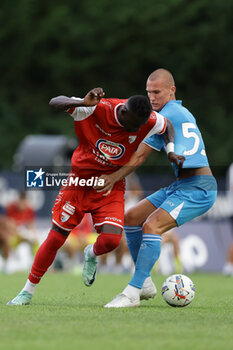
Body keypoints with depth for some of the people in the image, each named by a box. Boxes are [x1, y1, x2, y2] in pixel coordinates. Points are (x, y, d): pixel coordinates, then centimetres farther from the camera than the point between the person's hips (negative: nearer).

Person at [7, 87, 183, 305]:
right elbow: (55, 102, -24)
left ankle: (92, 255, 18)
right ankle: (28, 291, 17)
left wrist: (170, 151, -6)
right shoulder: (97, 109, -23)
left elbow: (167, 125, 8)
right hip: (80, 180, -1)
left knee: (111, 239, -21)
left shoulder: (149, 121, -15)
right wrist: (83, 103, -41)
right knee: (55, 239, -1)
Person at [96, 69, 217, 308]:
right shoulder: (183, 113, 18)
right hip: (181, 185, 10)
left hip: (198, 188, -10)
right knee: (131, 218, 8)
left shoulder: (167, 115, -10)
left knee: (152, 226, -26)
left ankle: (133, 293, -27)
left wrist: (114, 178, 0)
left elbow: (140, 156, -7)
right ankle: (145, 283, 12)